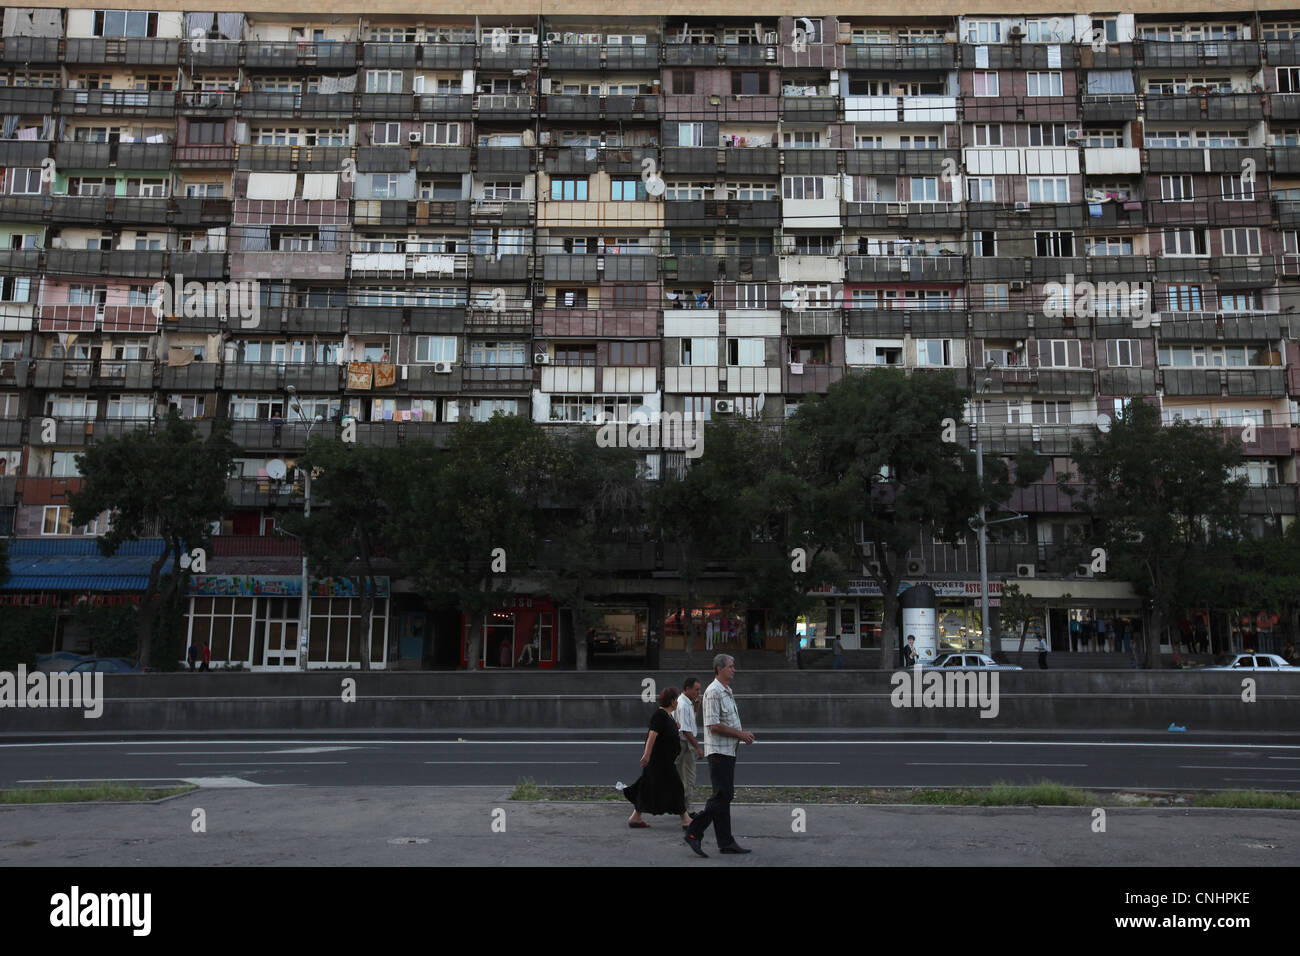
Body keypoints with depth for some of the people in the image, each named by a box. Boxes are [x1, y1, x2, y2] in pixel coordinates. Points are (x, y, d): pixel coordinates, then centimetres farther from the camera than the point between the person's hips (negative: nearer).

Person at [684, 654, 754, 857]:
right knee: (722, 796, -10)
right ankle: (694, 832, -3)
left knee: (725, 796, 10)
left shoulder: (727, 691, 17)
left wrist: (743, 734, 10)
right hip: (719, 751, -10)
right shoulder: (713, 692, -15)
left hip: (728, 750, 10)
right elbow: (714, 726, -22)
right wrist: (740, 734, -15)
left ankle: (726, 842, 14)